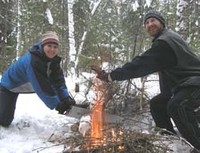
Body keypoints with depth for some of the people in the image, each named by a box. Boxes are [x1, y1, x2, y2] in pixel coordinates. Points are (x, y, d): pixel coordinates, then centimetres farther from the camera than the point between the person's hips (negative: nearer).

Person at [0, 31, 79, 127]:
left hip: (27, 86, 6)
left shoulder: (53, 60, -16)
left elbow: (59, 81, -19)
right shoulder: (32, 60, -39)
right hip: (10, 85, -6)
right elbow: (41, 87, -40)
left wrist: (66, 98, -33)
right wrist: (56, 104, -38)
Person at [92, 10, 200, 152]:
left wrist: (110, 76, -28)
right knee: (157, 103, 15)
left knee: (177, 106, -36)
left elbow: (141, 64, -27)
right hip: (182, 85, 11)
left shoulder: (165, 41, -19)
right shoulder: (164, 39, 18)